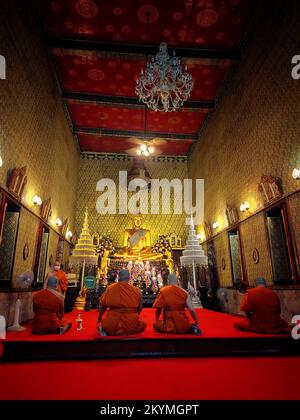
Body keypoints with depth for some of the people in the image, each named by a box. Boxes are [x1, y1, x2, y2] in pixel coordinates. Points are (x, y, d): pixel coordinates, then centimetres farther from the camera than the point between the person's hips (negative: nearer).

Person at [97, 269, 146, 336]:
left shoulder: (110, 289, -4)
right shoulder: (136, 290, -4)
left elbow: (103, 306, 5)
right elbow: (140, 308, 7)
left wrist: (99, 319, 23)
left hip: (112, 324, 2)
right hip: (131, 324, -2)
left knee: (101, 325, 32)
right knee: (143, 324, 29)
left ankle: (105, 330, -3)